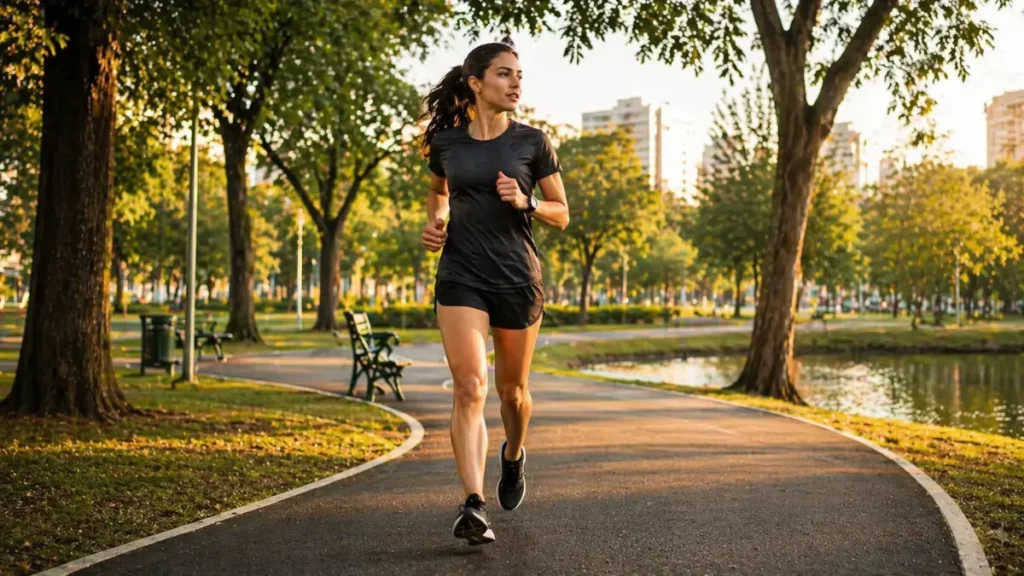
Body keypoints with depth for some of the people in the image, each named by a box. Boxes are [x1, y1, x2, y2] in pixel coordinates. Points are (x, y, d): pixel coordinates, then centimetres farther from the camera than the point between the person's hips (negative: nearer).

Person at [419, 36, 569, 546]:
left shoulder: (532, 142, 1)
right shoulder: (446, 142, 4)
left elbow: (561, 216, 5)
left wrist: (525, 202, -13)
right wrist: (433, 222, 5)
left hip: (517, 277, 0)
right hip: (461, 276, 0)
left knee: (511, 389, 14)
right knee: (470, 386, -17)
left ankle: (514, 457, 46)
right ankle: (473, 506, -20)